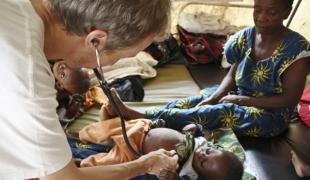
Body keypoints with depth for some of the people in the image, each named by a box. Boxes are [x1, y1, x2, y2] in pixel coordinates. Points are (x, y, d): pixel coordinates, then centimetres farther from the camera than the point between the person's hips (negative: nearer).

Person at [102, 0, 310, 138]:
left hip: (271, 114, -6)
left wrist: (242, 100, -21)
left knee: (215, 113, -31)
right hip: (239, 97, 6)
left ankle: (137, 116, -35)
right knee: (189, 103, -17)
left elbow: (290, 99, -19)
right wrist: (214, 97, -16)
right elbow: (232, 74, 3)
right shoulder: (246, 37, -4)